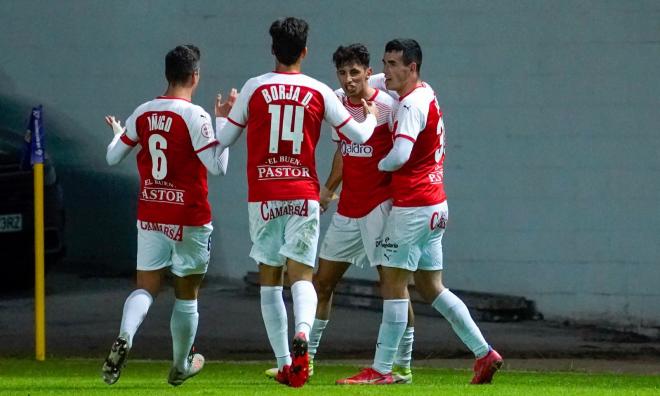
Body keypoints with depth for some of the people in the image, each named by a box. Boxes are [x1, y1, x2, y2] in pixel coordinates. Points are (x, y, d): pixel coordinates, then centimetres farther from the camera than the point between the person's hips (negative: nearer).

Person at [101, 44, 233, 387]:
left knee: (146, 287, 4)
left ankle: (125, 336, -27)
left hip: (150, 217, 4)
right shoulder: (194, 116, -14)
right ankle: (181, 367, 24)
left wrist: (117, 133, 32)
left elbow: (113, 157, 10)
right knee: (187, 295, 12)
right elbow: (218, 166, -17)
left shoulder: (142, 114, 2)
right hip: (189, 220, -4)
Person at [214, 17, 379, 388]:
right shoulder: (319, 92, 1)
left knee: (270, 280, 9)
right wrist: (372, 117, 30)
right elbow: (359, 135, 8)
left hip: (263, 197, 0)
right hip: (304, 196, 0)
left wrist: (222, 115, 30)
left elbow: (224, 139, 8)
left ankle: (284, 364, 5)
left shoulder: (255, 88, -1)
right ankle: (302, 333, -32)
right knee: (301, 276, -1)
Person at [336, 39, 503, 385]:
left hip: (413, 207, -10)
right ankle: (484, 353, 10)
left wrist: (381, 165, -6)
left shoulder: (412, 106, -16)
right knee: (431, 286, 13)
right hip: (434, 204, 10)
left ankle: (381, 369, -5)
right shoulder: (426, 94, 13)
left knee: (393, 284, -6)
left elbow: (400, 156, -29)